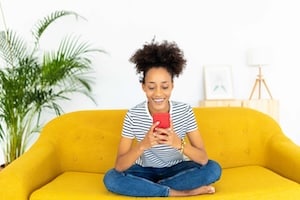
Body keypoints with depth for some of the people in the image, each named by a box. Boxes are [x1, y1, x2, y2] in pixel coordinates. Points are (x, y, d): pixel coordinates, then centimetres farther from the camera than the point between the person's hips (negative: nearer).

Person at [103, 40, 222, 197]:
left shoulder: (185, 111, -18)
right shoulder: (133, 115, -20)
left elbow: (203, 159, -20)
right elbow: (119, 166, -22)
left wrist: (179, 144, -40)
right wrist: (143, 145, -40)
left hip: (176, 169, 1)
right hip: (145, 171, 0)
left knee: (213, 169, -24)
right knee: (111, 178, -27)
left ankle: (147, 187, -16)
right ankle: (180, 193, -21)